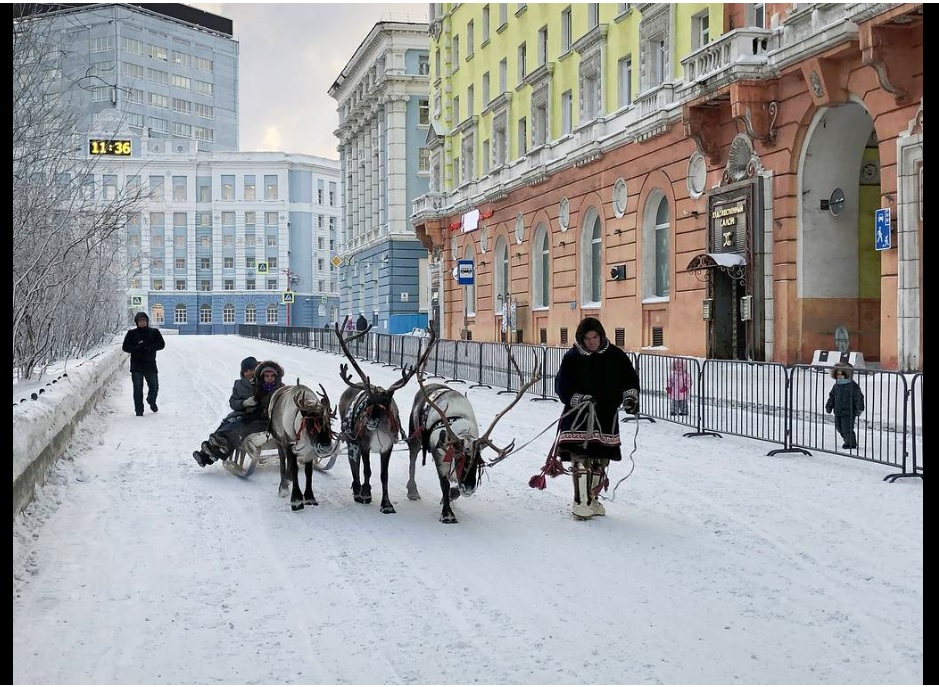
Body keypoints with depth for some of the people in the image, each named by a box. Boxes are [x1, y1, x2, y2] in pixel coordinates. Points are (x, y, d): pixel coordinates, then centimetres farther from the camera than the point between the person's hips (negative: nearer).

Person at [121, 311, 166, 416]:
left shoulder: (154, 332, 7)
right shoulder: (131, 333, 4)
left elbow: (161, 344, 0)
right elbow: (125, 347, 0)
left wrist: (150, 347, -16)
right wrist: (137, 347, -16)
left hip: (150, 364, 1)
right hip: (136, 365, -1)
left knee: (154, 387, 4)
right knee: (138, 388, -3)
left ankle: (151, 401, 35)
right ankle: (139, 410, 5)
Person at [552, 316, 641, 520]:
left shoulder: (615, 355, 3)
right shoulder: (572, 357, -4)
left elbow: (630, 377, 11)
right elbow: (562, 387, -6)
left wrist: (630, 396, -7)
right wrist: (579, 400, -20)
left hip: (607, 416, 3)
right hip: (579, 416, -3)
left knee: (600, 461, 10)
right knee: (581, 459, -13)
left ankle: (592, 499, 24)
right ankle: (580, 502, -8)